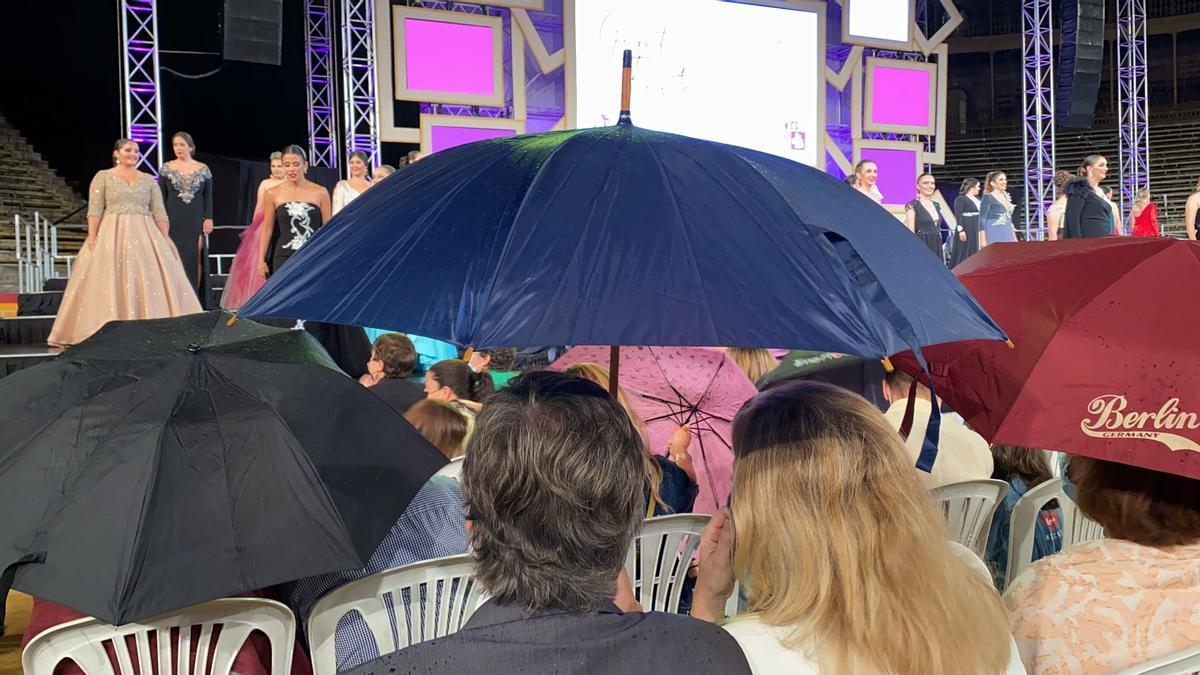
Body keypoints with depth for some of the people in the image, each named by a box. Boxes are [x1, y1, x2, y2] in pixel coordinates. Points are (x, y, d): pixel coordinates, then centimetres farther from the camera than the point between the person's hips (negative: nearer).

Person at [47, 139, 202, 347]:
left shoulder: (148, 180, 13)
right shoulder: (103, 177, 6)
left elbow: (159, 212, 9)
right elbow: (94, 210, -1)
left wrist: (165, 240, -2)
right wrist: (92, 236, -13)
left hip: (145, 236, 2)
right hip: (112, 236, -2)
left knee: (151, 280, -5)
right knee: (111, 281, -6)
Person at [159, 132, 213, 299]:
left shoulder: (203, 169, 5)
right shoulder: (166, 169, 4)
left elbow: (208, 196, 6)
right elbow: (161, 197, 4)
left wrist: (208, 218, -3)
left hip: (196, 221, 0)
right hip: (174, 220, 0)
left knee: (196, 259, -3)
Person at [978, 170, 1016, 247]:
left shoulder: (1006, 197, 16)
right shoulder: (987, 198, -4)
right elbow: (982, 220, -8)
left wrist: (1014, 239, 18)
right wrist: (983, 240, -15)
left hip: (1007, 237, 7)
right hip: (994, 238, -7)